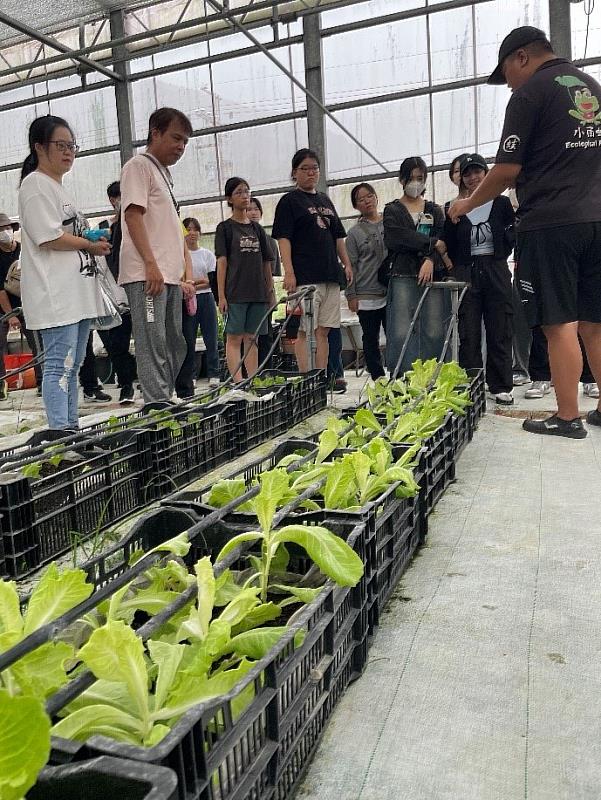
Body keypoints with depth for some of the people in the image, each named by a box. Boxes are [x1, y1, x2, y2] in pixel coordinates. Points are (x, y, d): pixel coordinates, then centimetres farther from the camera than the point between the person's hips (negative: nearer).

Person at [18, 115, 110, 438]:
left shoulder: (57, 187, 25)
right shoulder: (36, 185, -5)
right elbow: (50, 238, -16)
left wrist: (94, 243, 9)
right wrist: (92, 245, -5)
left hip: (77, 290, 10)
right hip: (55, 294, -10)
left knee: (71, 365, 11)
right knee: (60, 365, -12)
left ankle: (71, 427, 17)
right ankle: (58, 430, -9)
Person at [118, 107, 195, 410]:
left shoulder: (165, 174, 26)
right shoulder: (139, 166, 0)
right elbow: (133, 215, -12)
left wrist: (186, 276, 18)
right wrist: (150, 264, -21)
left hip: (170, 276, 9)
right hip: (147, 275, -9)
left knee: (175, 345, 9)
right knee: (153, 343, -12)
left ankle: (165, 400, 16)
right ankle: (157, 404, -10)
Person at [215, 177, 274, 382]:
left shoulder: (257, 229, 15)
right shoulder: (225, 228, 2)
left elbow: (266, 263, 15)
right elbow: (222, 262, -4)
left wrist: (271, 292, 11)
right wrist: (221, 295, -10)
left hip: (258, 293, 5)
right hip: (235, 293, -5)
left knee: (252, 338, 6)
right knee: (234, 338, -4)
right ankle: (238, 382, -6)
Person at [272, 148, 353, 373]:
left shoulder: (325, 200, 21)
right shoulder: (289, 201, 1)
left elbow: (338, 236, 23)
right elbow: (283, 238, -7)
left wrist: (347, 264, 13)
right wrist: (289, 272, -16)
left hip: (331, 274, 6)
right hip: (305, 276, -6)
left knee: (324, 331, 6)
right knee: (305, 330, -7)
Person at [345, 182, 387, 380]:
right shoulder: (355, 232, 5)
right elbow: (351, 266, 3)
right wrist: (351, 295, -4)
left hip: (393, 291, 1)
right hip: (367, 295, -1)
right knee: (371, 339, 4)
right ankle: (378, 377, 13)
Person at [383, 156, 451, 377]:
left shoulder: (434, 210, 21)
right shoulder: (392, 210, 14)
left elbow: (443, 239, 6)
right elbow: (397, 237, -6)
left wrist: (431, 260, -14)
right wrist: (433, 244, -7)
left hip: (433, 275, 2)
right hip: (403, 276, -2)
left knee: (434, 332, -5)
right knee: (402, 333, -11)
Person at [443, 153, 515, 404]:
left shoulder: (502, 203, 5)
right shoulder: (455, 208, 7)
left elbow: (515, 233, 10)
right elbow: (448, 246, 8)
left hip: (496, 273, -1)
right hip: (466, 275, 1)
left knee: (500, 332, 1)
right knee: (469, 334, 0)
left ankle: (501, 387, 8)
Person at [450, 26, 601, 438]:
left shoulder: (530, 94, -4)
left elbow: (507, 170, -8)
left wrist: (468, 204, 7)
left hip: (550, 223, -7)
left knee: (560, 324, -3)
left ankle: (567, 417, 2)